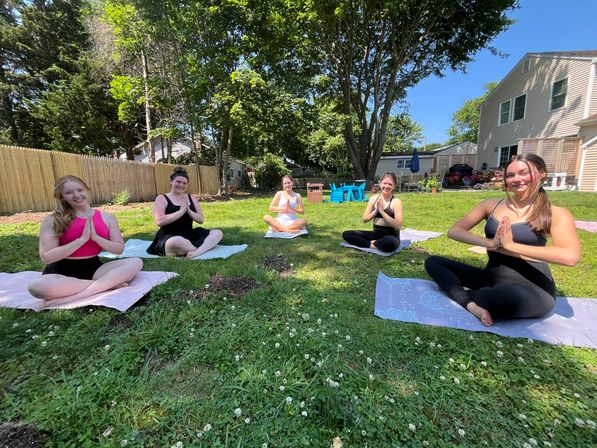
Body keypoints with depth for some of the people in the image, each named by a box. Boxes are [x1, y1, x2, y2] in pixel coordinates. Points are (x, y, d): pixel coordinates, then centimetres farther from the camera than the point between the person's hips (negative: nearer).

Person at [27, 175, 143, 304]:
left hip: (93, 268, 2)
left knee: (136, 263, -22)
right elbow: (46, 257, -11)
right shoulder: (52, 220, -4)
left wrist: (95, 237, -15)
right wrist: (82, 239, -19)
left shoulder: (106, 217, 3)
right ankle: (107, 283, -22)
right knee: (36, 287, -37)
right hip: (62, 271, -2)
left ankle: (73, 297, -25)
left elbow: (119, 249, 1)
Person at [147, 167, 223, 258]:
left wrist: (188, 210, -11)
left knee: (218, 233, -13)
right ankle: (202, 250, -19)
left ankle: (196, 252, -36)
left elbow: (201, 220, 6)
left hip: (190, 236, 6)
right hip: (169, 238, -5)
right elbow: (159, 221, -16)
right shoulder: (162, 199, 0)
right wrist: (181, 211, -16)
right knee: (176, 242, -43)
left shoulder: (191, 198, 12)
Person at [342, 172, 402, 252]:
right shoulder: (374, 198, 4)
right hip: (376, 234, 5)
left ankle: (372, 244, -13)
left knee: (389, 243, -43)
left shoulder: (396, 201, -10)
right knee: (346, 234, -7)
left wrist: (382, 211, -21)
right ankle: (371, 245, -17)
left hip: (391, 237, -5)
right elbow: (365, 219, 4)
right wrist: (375, 211, -12)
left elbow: (397, 225, -20)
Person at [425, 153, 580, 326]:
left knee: (510, 297, -40)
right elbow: (454, 231, -3)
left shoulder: (556, 214, -3)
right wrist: (490, 243, -18)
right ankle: (471, 304, -24)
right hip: (491, 279, 5)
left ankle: (467, 293, -8)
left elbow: (571, 256, -21)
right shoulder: (492, 205, 6)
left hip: (532, 290, -4)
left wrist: (511, 246, -19)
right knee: (433, 262, -4)